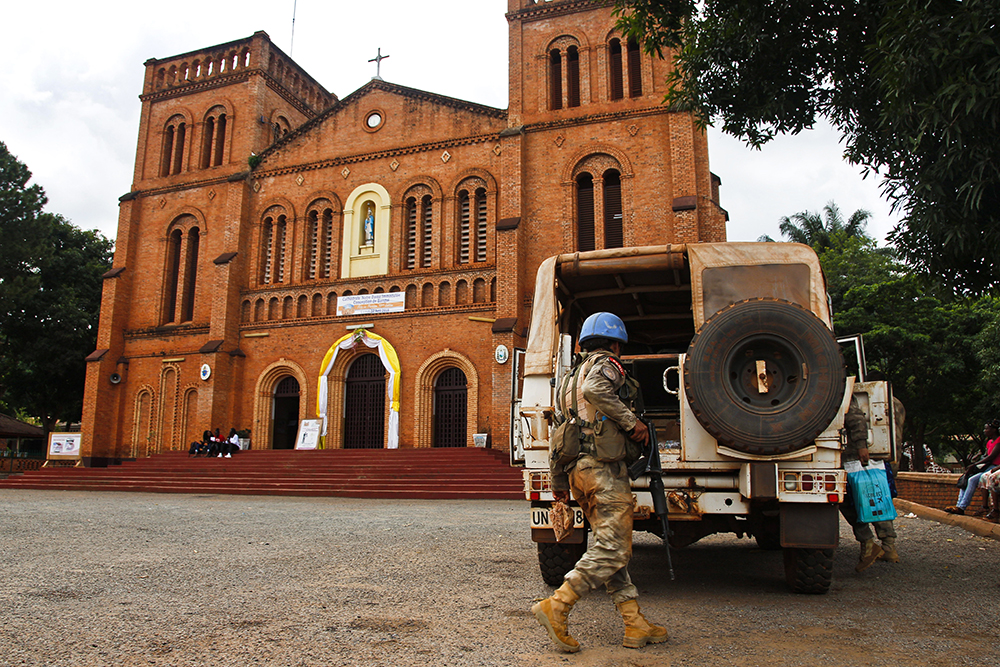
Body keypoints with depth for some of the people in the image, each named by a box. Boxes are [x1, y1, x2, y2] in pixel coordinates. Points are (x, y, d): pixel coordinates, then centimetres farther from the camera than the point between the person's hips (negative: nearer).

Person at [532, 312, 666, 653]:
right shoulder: (606, 364, 1)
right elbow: (594, 389, -25)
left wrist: (559, 481, 26)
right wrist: (632, 421, -17)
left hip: (579, 470, 9)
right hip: (603, 468, -9)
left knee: (610, 547, 9)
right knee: (613, 550, -8)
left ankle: (636, 625, 11)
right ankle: (556, 607, -12)